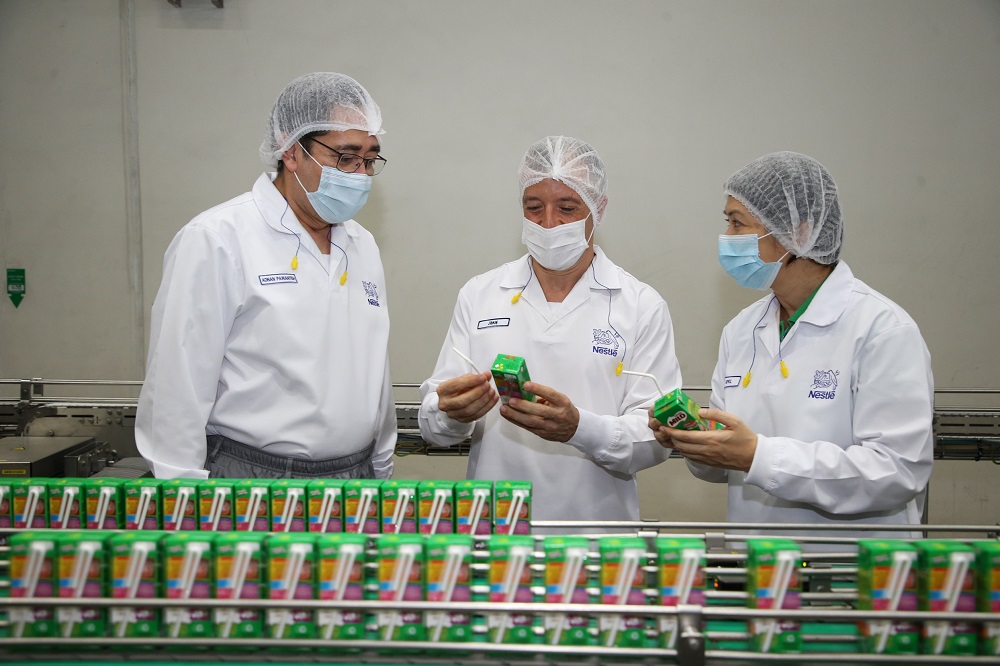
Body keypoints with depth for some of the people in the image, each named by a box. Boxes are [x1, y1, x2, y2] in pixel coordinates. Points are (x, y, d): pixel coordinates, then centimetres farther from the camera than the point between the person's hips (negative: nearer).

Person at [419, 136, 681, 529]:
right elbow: (432, 425, 8)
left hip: (597, 533, -4)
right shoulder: (478, 295, 11)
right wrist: (451, 414, -14)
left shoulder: (642, 307, 4)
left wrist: (579, 428, -21)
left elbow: (657, 439, -4)